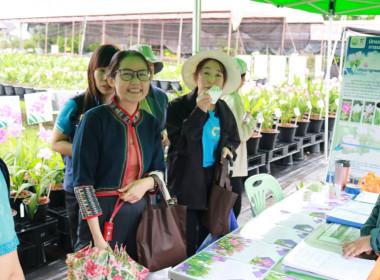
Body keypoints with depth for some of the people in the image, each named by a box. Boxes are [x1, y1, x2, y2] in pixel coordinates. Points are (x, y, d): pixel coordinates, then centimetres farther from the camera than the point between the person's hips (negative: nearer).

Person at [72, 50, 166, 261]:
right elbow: (82, 180, -13)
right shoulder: (95, 118, -11)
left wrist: (148, 182, -11)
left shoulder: (151, 123, 6)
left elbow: (160, 169, 14)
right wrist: (98, 239, -16)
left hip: (138, 211, 5)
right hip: (101, 214, -5)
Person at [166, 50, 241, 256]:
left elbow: (234, 139, 21)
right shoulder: (178, 106, -9)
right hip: (186, 185, -5)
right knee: (186, 248, 3)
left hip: (214, 184, 5)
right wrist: (199, 112, -25)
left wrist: (228, 148, -2)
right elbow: (180, 143, -19)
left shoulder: (224, 111, 7)